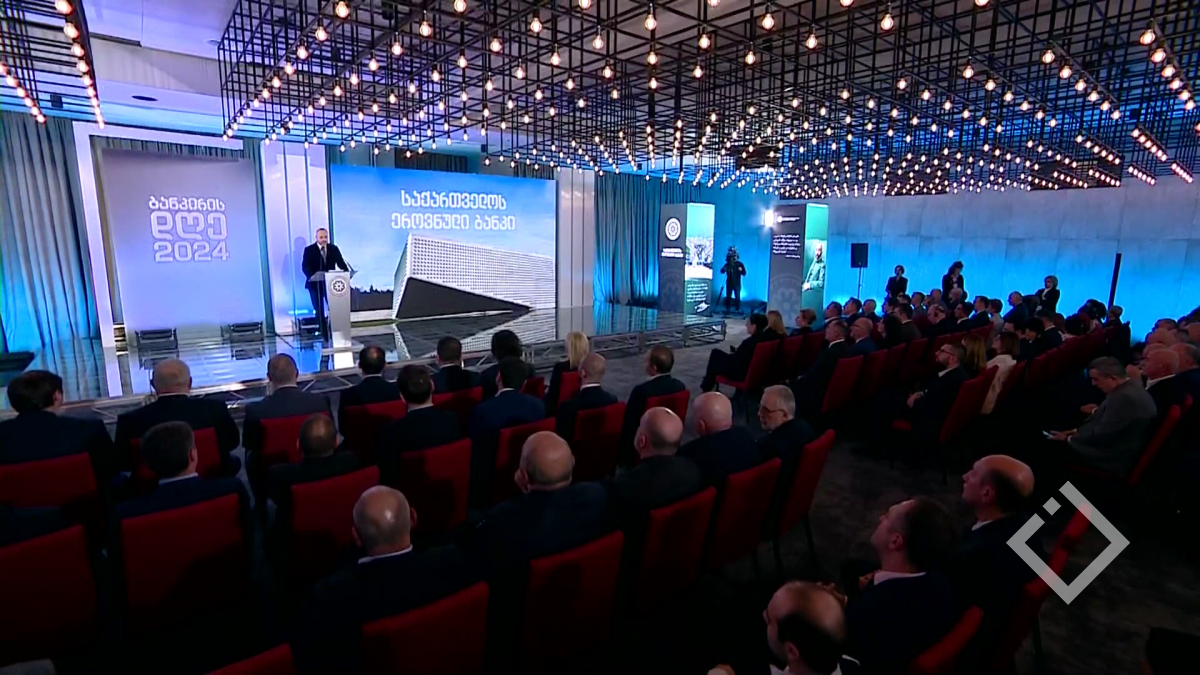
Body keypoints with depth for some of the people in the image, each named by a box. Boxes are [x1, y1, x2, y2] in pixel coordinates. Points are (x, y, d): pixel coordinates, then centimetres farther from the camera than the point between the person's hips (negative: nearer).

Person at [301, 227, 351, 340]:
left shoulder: (334, 249, 4)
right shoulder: (309, 250, -4)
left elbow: (341, 263, 0)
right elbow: (305, 267, -12)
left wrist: (347, 273, -20)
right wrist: (312, 276, -30)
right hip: (315, 283, -2)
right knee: (319, 310, 4)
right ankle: (324, 334, 11)